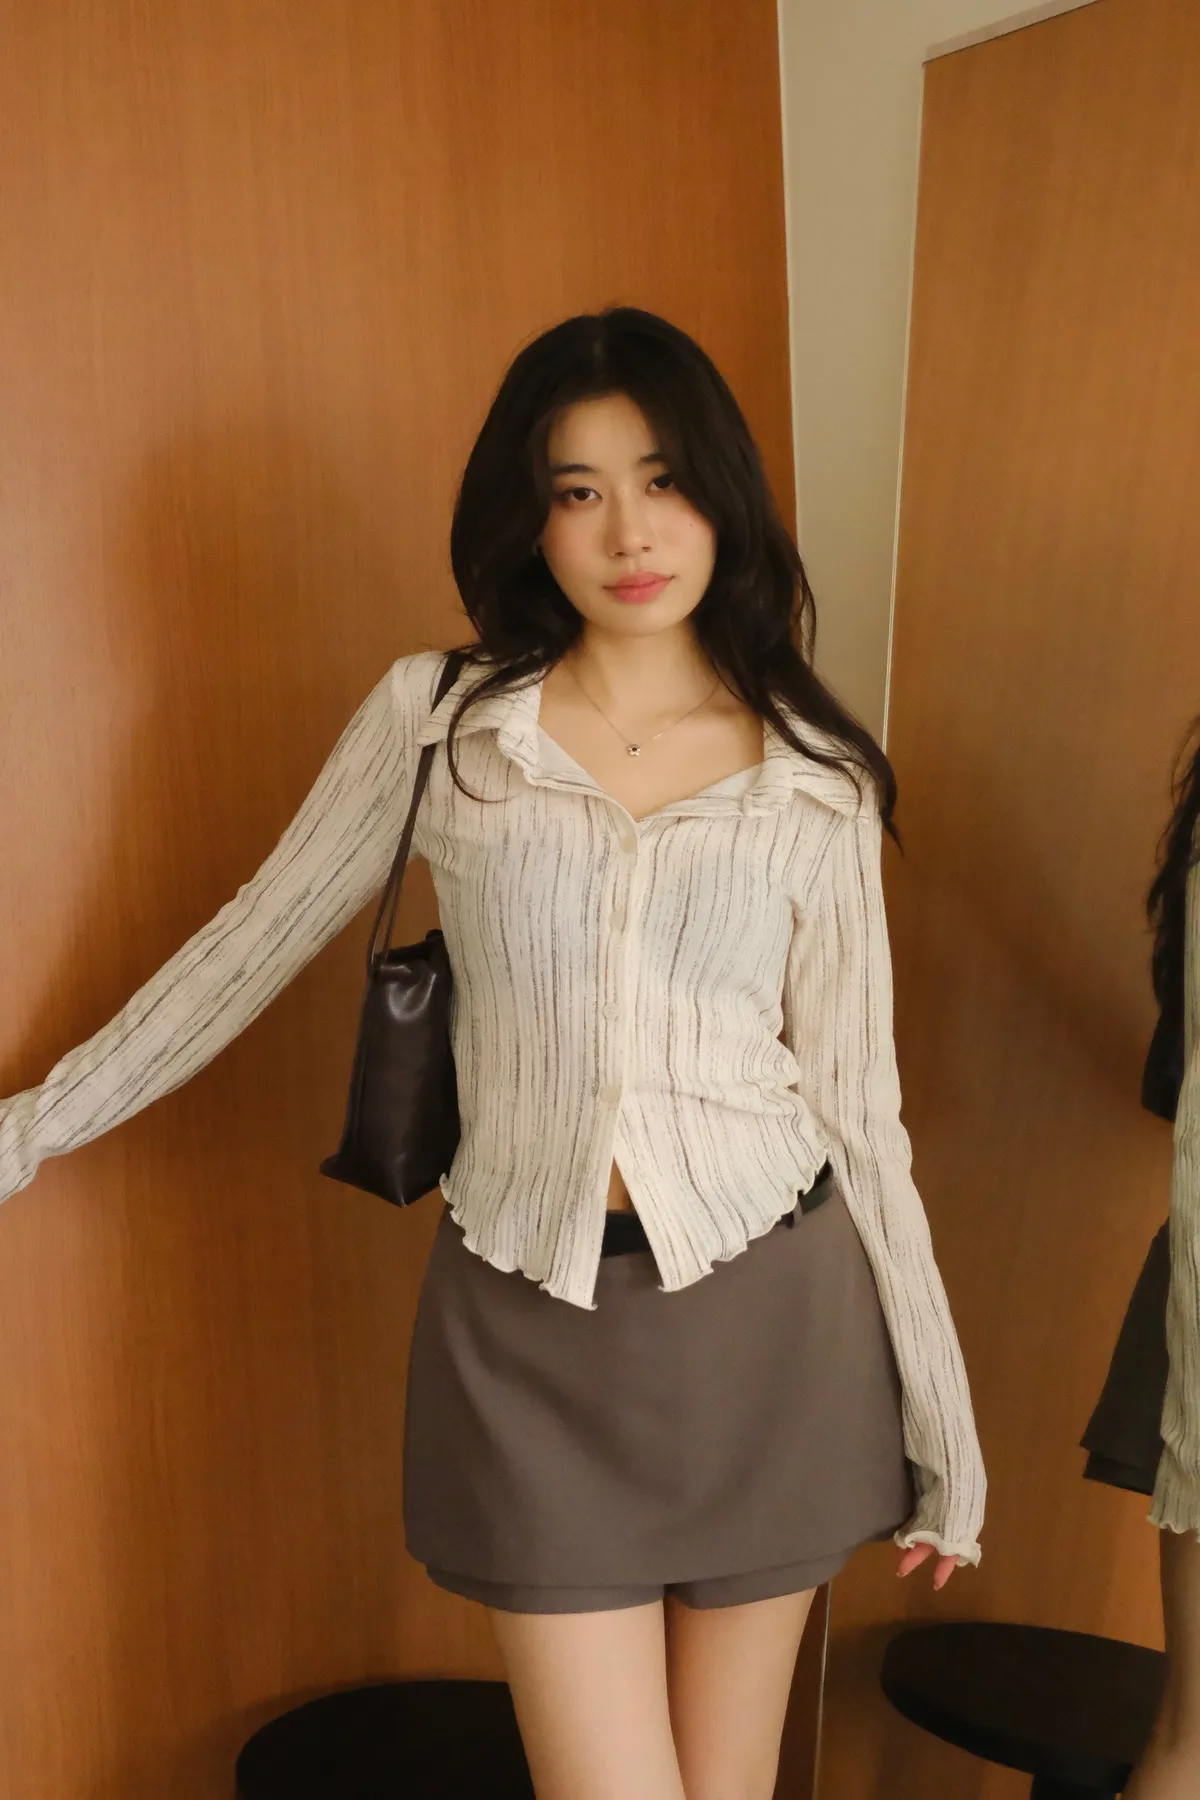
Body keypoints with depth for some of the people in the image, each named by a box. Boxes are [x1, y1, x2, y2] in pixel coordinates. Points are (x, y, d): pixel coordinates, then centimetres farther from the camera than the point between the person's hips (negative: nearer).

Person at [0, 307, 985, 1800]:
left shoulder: (816, 778, 0)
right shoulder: (436, 722, -2)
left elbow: (857, 1099, 3)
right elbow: (253, 946, 6)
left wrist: (941, 1426, 5)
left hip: (767, 1309, 1)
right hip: (532, 1329, -1)